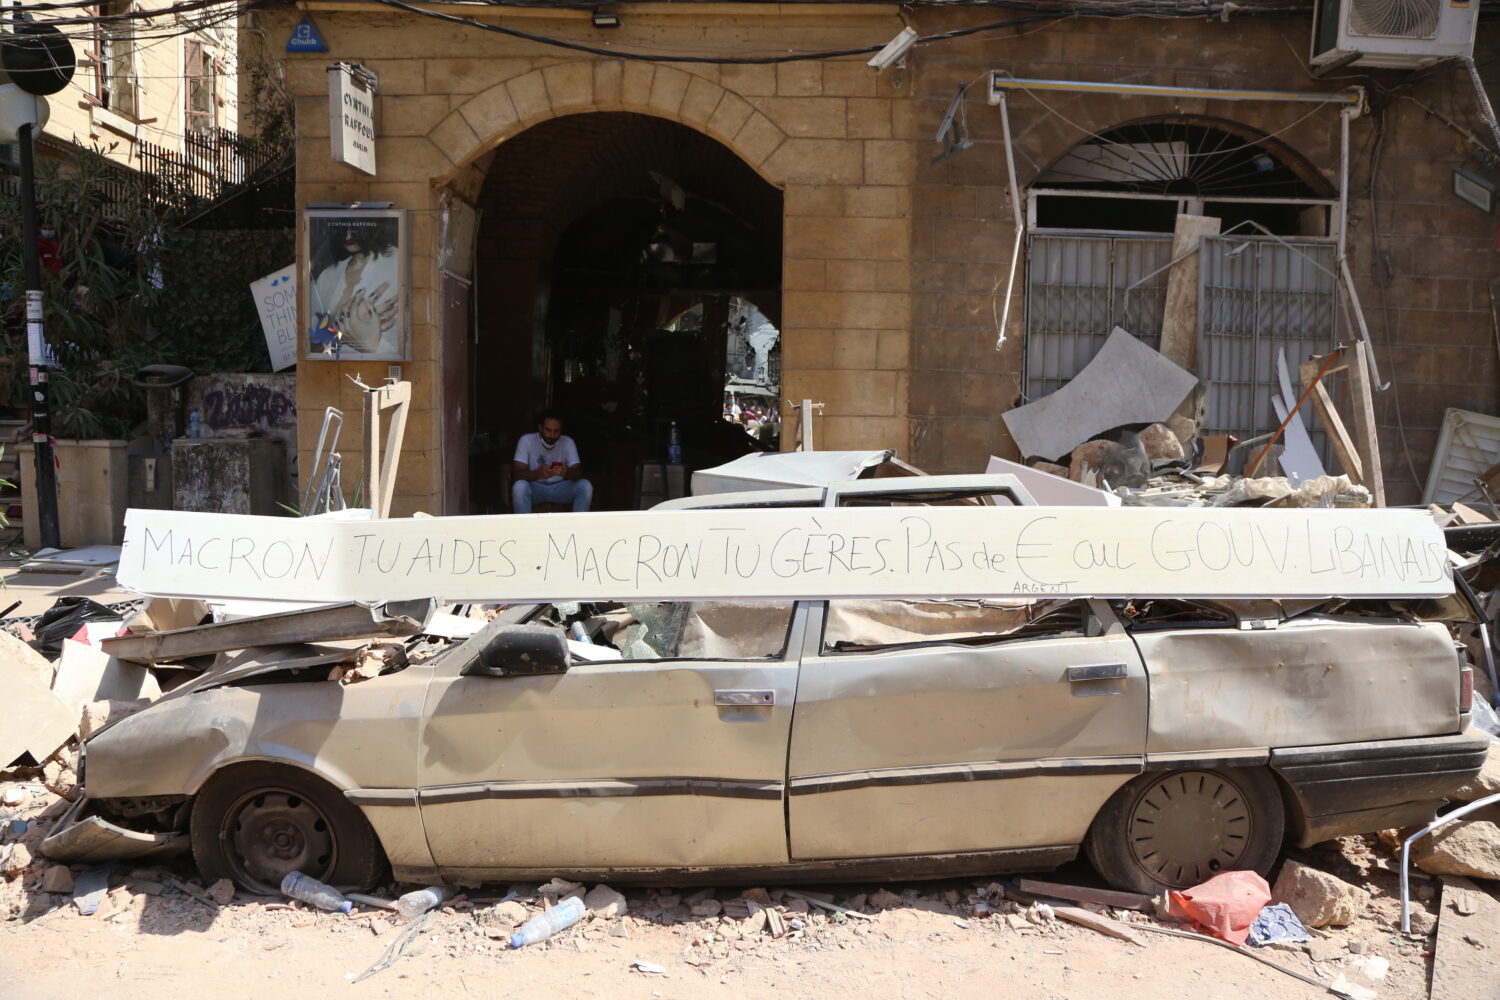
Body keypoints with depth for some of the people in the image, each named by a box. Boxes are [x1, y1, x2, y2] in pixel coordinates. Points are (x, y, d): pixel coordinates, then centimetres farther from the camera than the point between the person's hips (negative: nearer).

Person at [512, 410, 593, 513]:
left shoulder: (568, 442, -8)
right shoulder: (526, 440, -14)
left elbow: (578, 472, -16)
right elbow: (518, 474, -21)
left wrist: (566, 473, -42)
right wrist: (538, 474, -43)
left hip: (560, 488, 2)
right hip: (535, 487, -2)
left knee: (586, 486, -25)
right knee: (519, 486, -35)